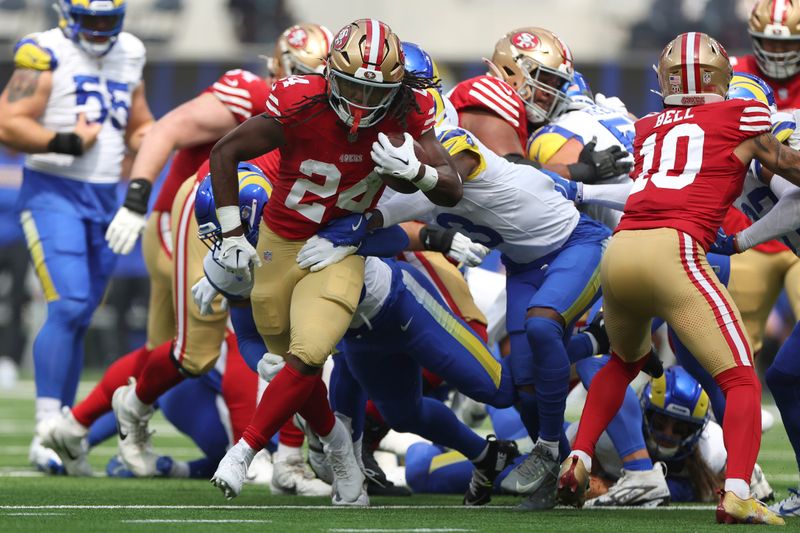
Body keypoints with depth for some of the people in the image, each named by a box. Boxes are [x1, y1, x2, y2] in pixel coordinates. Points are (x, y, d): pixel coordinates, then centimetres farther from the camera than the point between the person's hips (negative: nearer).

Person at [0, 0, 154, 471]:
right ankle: (47, 431, -16)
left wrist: (148, 139, 2)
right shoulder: (45, 56, -9)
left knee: (80, 319, 6)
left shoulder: (129, 57, 12)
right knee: (68, 307, -18)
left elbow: (141, 127, 24)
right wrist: (67, 142, -21)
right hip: (53, 192, -6)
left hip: (105, 199, 6)